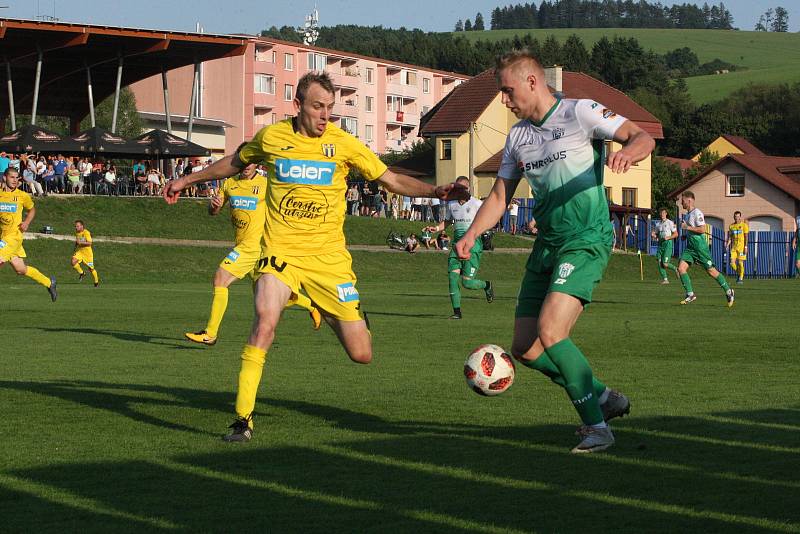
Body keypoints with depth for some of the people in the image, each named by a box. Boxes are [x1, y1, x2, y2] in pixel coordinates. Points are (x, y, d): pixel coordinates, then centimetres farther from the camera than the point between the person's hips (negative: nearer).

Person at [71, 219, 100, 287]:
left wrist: (80, 242, -30)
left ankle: (96, 281, 25)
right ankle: (81, 273, 1)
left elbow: (89, 243, -24)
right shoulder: (77, 233, 6)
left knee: (91, 268, 3)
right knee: (73, 261, -22)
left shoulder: (86, 233, -16)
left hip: (87, 252, -5)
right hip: (79, 251, 5)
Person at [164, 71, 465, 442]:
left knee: (361, 355, 0)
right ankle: (242, 419, -21)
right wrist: (188, 180, 30)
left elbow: (391, 180, 3)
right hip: (281, 251, 0)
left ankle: (350, 318, 39)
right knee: (265, 320, -29)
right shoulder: (271, 137, 1)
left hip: (328, 256, 0)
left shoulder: (343, 144, -2)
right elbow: (236, 162, 22)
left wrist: (434, 191, -11)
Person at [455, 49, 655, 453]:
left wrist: (628, 152, -35)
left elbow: (643, 138, -12)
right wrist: (471, 234, 3)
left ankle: (596, 426, -11)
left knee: (549, 333, -23)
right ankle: (603, 398, 22)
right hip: (546, 245, 8)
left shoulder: (579, 113, -6)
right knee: (524, 349, 4)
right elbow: (499, 197, 19)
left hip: (586, 241, -8)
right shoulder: (518, 136, 15)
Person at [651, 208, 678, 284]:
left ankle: (675, 269, 16)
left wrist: (668, 237, -17)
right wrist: (653, 235, -3)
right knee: (659, 263, -5)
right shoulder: (657, 223, 13)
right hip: (660, 244, 6)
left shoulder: (670, 223, -3)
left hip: (668, 243, -6)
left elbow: (676, 234, -1)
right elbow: (656, 235, 21)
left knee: (665, 264, -13)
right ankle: (665, 279, 4)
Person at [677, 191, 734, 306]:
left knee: (711, 271, -3)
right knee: (681, 268, -7)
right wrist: (685, 235, 12)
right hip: (690, 248, 9)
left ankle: (728, 291, 12)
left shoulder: (697, 213, -13)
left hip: (700, 247, -9)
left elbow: (702, 229, -22)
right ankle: (690, 294, -3)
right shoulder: (687, 215, 16)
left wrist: (687, 227, -18)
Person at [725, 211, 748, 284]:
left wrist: (746, 247, -11)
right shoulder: (731, 226, 13)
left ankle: (741, 278, 7)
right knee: (732, 263, -5)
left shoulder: (744, 225, -1)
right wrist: (727, 245, 2)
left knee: (740, 262, -5)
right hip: (734, 247, 4)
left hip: (741, 247, -4)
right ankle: (738, 274, 18)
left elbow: (746, 237, -4)